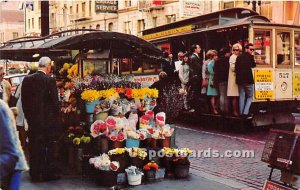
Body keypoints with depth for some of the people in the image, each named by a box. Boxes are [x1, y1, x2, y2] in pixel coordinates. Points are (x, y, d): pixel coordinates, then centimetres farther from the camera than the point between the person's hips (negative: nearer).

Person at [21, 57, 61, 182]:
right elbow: (54, 102, -12)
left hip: (32, 120, 4)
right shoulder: (50, 81, -13)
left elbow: (23, 100, 5)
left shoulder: (27, 80, 1)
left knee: (34, 147, 11)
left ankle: (35, 174, 18)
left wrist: (28, 116, 14)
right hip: (47, 120, -4)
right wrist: (55, 119, 1)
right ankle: (48, 173, 14)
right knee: (48, 147, 7)